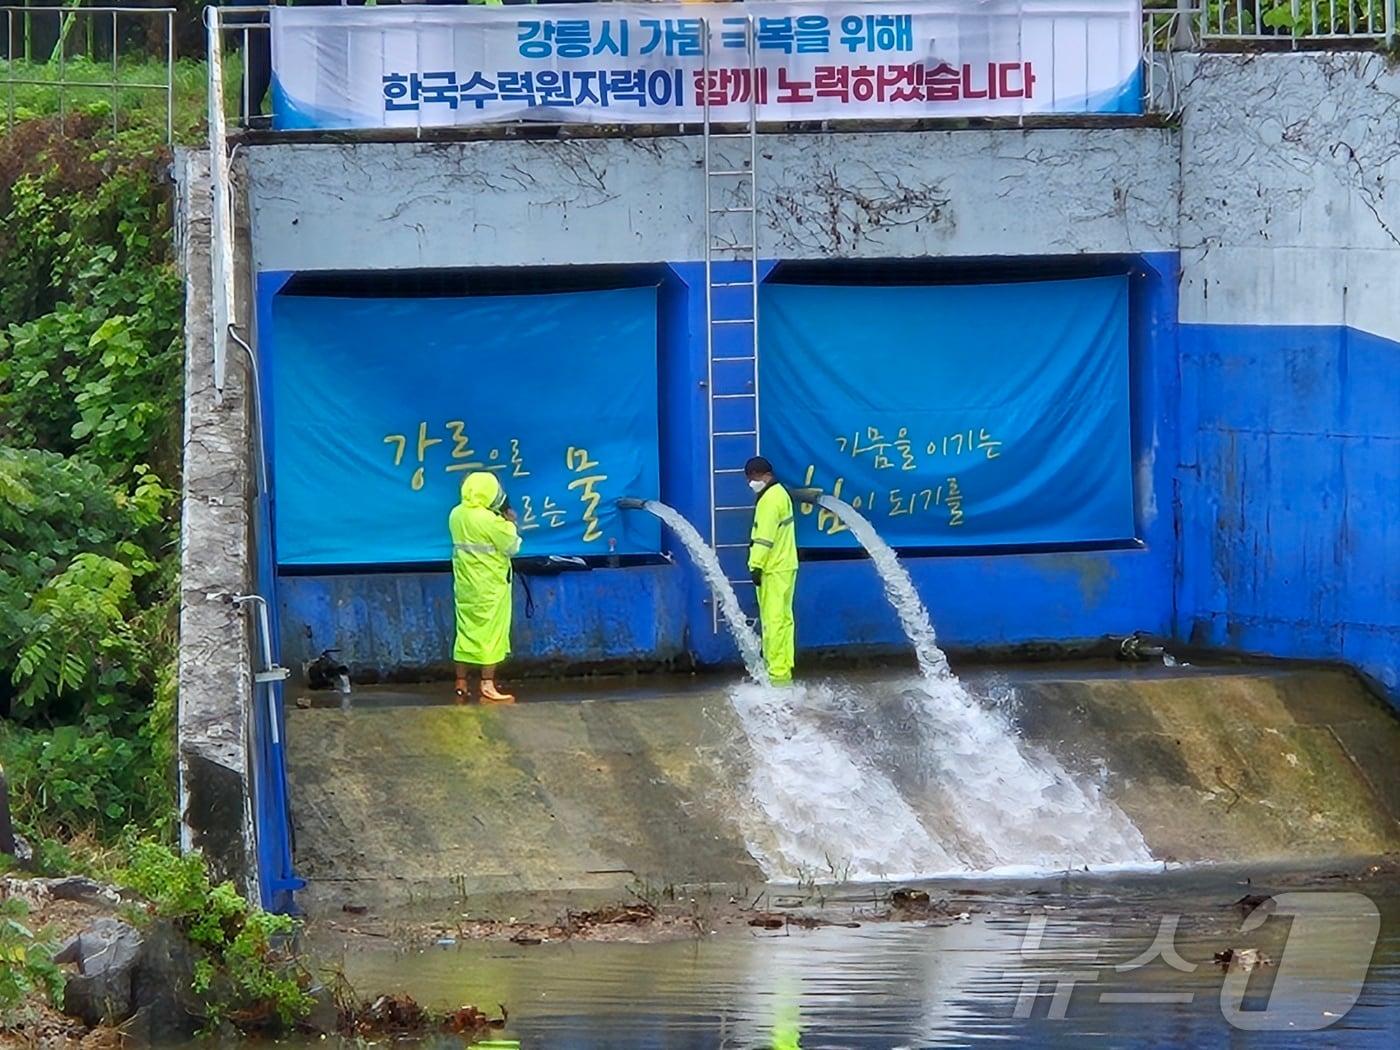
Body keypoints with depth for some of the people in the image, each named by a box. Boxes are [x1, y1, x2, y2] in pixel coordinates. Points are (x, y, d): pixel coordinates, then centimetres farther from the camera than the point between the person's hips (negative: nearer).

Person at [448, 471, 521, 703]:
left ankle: (461, 686, 13)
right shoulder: (489, 520, -19)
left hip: (465, 585, 7)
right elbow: (512, 545, -10)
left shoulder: (456, 515, 3)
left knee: (466, 632, 11)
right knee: (489, 633, -3)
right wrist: (510, 523, 4)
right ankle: (487, 688, -4)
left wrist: (502, 522, 11)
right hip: (489, 587, -7)